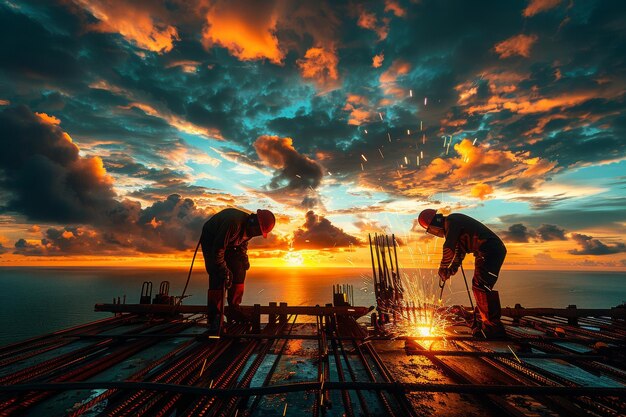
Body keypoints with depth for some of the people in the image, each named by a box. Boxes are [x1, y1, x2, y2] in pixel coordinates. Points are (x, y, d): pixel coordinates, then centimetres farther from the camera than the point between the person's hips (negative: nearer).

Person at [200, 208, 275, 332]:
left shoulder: (249, 226, -12)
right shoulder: (234, 223, -38)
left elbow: (243, 243, 8)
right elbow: (218, 247, -33)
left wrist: (244, 257, -5)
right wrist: (223, 269, -29)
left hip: (228, 244, 8)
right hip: (210, 241, -7)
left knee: (239, 270, -3)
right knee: (218, 277, -17)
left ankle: (234, 309, 11)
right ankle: (214, 319, -10)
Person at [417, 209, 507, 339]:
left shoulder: (452, 221, -12)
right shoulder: (452, 226, 19)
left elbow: (449, 247, -17)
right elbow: (460, 250, 24)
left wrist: (443, 268, -7)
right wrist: (454, 266, 14)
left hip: (490, 249, -11)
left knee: (481, 287, -16)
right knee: (479, 288, 13)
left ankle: (494, 329, -11)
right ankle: (480, 325, 21)